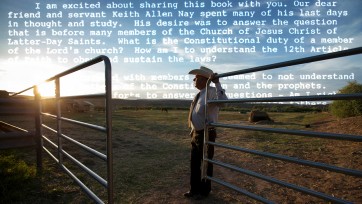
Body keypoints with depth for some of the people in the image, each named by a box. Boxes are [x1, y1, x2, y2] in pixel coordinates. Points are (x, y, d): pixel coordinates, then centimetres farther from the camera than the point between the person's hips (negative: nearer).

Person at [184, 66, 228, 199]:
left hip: (206, 134, -8)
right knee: (194, 164, 17)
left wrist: (217, 83, -37)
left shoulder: (211, 92, -16)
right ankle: (194, 189, 35)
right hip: (196, 134, 8)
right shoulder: (199, 95, 10)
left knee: (206, 163, 10)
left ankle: (204, 190, 29)